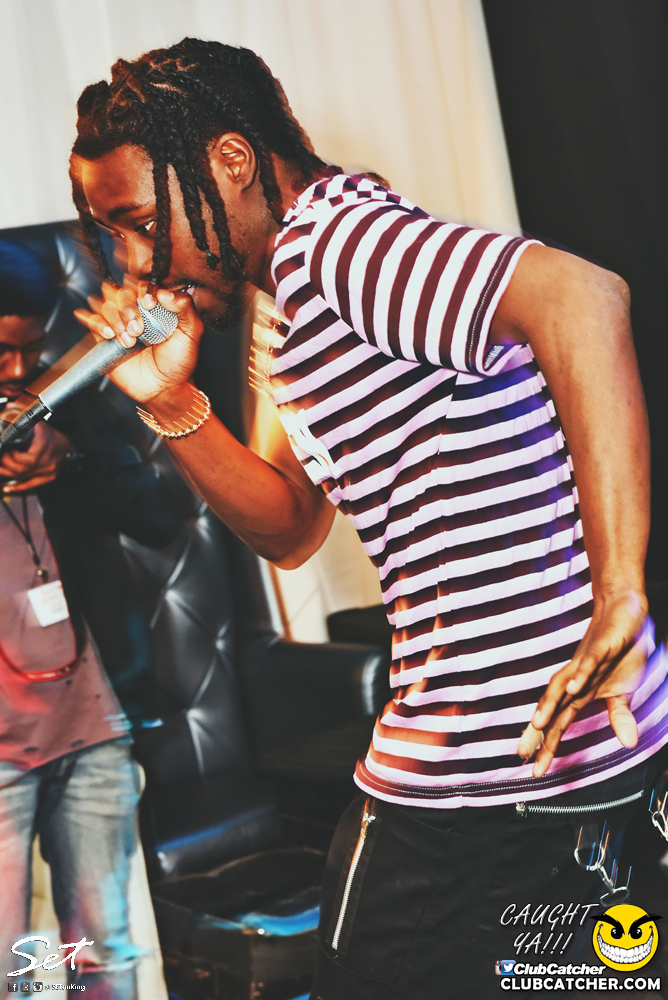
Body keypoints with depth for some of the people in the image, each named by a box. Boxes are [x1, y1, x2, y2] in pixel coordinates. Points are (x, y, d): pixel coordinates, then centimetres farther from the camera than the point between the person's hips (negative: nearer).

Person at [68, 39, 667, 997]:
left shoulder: (331, 237, -16)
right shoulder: (298, 300, 16)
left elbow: (580, 297, -32)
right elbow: (290, 529, 16)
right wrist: (174, 405, 3)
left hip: (488, 770, -10)